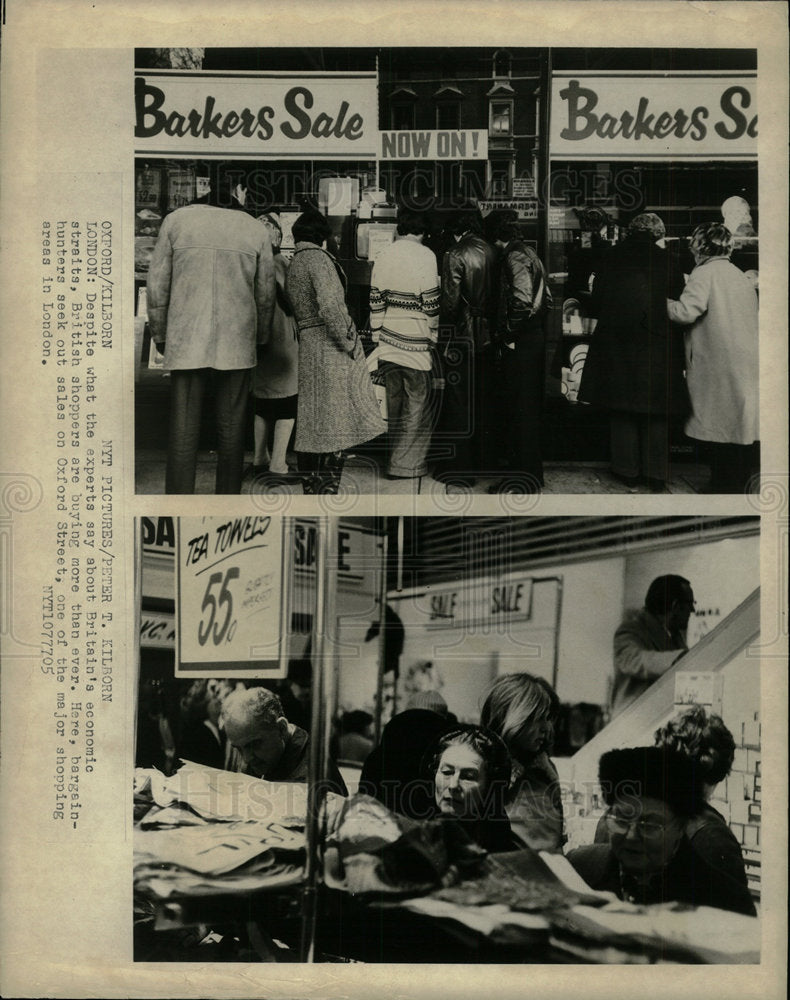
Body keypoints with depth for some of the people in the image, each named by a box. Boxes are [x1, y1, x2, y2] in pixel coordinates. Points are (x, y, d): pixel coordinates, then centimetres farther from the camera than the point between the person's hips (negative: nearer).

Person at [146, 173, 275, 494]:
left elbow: (157, 284, 4)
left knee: (182, 431, 0)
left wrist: (160, 334, 15)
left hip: (185, 341, 0)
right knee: (231, 429, 8)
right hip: (237, 343, 1)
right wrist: (259, 337, 23)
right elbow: (266, 294, 10)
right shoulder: (256, 230, 6)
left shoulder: (176, 220, 4)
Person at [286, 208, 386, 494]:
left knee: (313, 427, 13)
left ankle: (311, 487, 19)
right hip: (331, 349, -9)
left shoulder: (293, 263, 17)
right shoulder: (318, 258, -9)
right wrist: (350, 343, -14)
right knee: (335, 430, -7)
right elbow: (330, 306, -22)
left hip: (308, 347, 9)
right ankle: (326, 491, -8)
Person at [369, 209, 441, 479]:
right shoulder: (424, 256, -12)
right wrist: (435, 339, -3)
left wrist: (377, 339, 14)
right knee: (418, 405, 3)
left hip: (389, 343, 6)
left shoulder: (384, 255, 4)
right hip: (416, 343, -6)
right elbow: (431, 303, -13)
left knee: (395, 403, 15)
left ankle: (396, 456, 26)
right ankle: (406, 464, 4)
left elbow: (376, 301, 7)